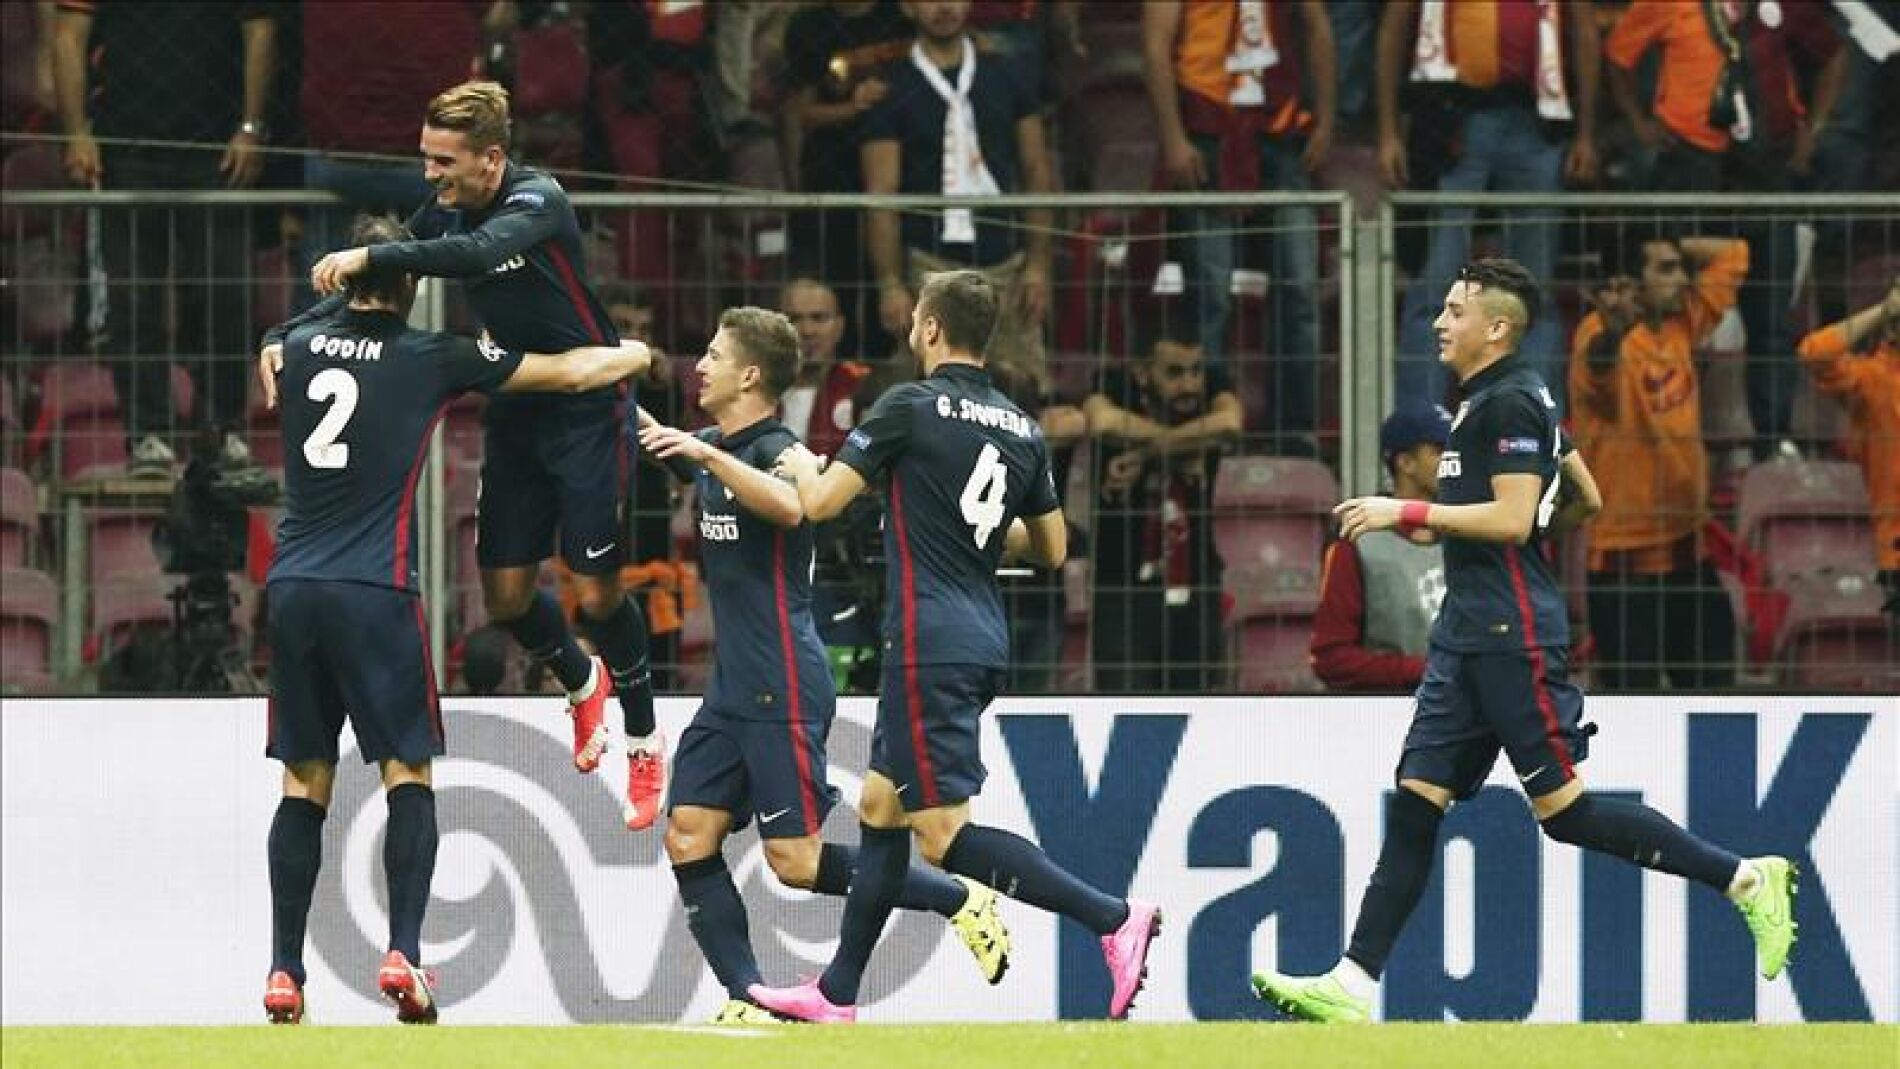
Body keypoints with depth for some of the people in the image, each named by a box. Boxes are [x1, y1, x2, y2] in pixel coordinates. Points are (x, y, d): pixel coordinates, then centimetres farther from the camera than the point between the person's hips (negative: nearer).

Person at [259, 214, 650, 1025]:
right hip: (375, 593, -4)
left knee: (304, 783, 8)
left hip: (294, 589, 4)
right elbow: (572, 373, 10)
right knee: (407, 775, 3)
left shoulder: (299, 347, 9)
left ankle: (283, 973, 2)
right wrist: (636, 356, 30)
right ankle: (403, 953, -12)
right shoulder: (428, 359, 1)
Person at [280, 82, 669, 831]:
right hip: (513, 416, 6)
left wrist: (371, 257, -47)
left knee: (598, 591, -6)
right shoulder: (446, 210, -3)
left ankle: (645, 742, 15)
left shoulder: (538, 201, -23)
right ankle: (581, 684, 34)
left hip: (584, 411, -6)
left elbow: (476, 254, -43)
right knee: (506, 593, 3)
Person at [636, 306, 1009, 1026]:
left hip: (782, 689, -9)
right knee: (688, 838, -1)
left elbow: (790, 506, -36)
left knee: (797, 862, -10)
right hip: (733, 689, 9)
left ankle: (962, 901, 3)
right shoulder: (715, 450, 13)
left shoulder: (774, 451, -13)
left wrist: (709, 455, -39)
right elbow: (654, 442, 33)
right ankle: (747, 1000, -1)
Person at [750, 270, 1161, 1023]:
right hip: (983, 642, 8)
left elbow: (819, 502, -8)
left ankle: (1113, 919, -19)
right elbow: (1051, 547, 18)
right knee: (879, 806, 16)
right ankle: (837, 995, 20)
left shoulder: (910, 408, -10)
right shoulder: (1021, 429, 10)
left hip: (930, 644, -8)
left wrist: (802, 464, 13)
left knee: (945, 834, -9)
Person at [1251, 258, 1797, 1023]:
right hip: (1466, 635, 10)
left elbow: (1513, 518, -20)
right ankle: (1355, 983, 0)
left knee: (1562, 808, -8)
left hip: (1512, 637, -10)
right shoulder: (1486, 400, 19)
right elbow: (1581, 505, 26)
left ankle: (1743, 878, -2)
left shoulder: (1511, 402, -11)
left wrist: (1408, 514, -16)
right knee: (1415, 800, 3)